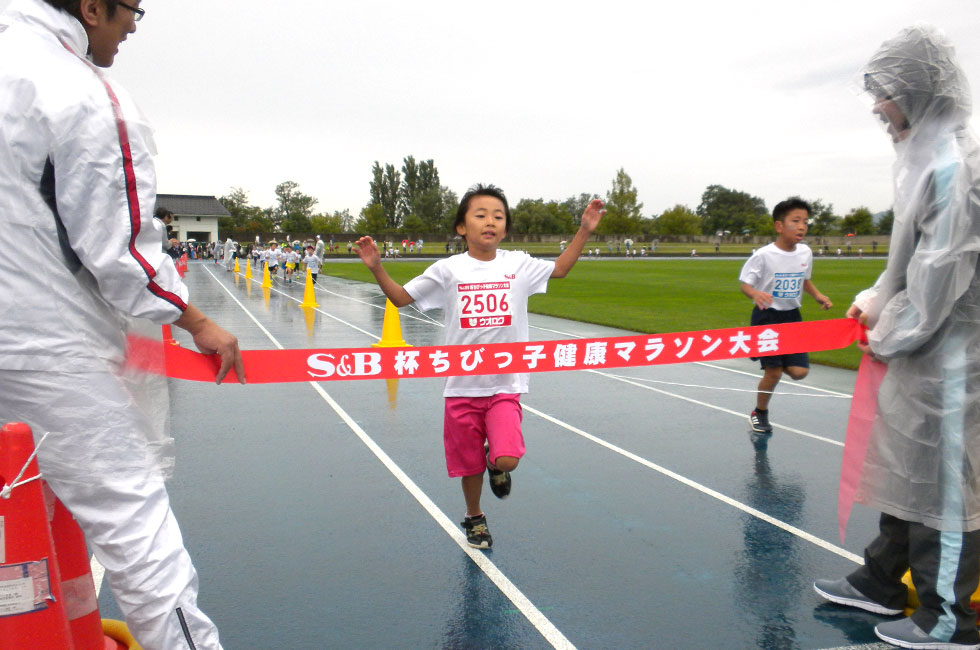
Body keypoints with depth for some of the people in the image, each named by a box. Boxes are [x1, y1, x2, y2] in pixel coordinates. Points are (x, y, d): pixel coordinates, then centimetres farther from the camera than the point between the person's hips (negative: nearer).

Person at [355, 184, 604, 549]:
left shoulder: (518, 265, -1)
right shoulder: (448, 270, -4)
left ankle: (496, 465, 22)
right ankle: (474, 518, 42)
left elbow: (560, 269, 14)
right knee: (470, 464, 13)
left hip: (505, 384, 0)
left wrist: (584, 231, 5)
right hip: (462, 385, 0)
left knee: (507, 460, -16)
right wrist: (376, 267, -10)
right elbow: (401, 298, 3)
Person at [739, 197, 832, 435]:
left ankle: (776, 360, 31)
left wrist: (818, 296, 2)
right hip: (767, 317, -5)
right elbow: (745, 284, -13)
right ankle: (760, 414, 22)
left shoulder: (806, 252, 1)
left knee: (799, 371, -4)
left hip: (792, 317, 5)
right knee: (773, 373, -3)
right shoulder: (764, 255, -16)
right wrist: (756, 294, -34)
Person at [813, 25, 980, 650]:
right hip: (920, 347, 9)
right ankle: (882, 581, 33)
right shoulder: (927, 154, 10)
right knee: (904, 465, 17)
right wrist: (876, 300, 7)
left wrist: (888, 335, -9)